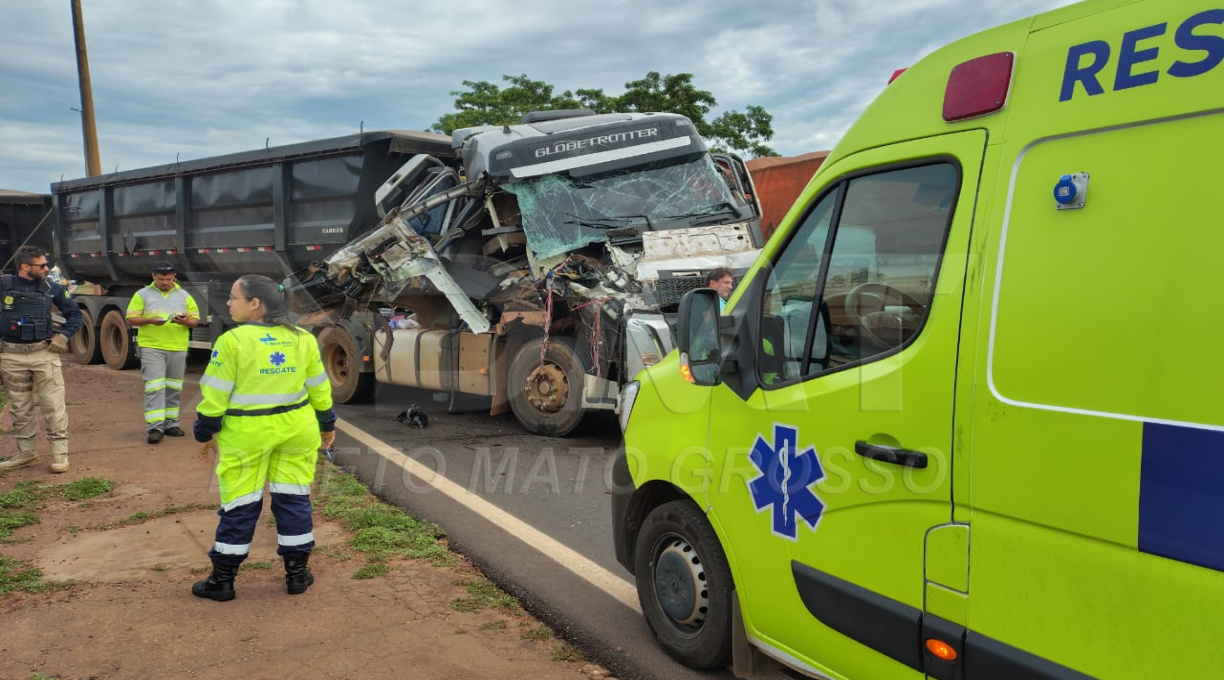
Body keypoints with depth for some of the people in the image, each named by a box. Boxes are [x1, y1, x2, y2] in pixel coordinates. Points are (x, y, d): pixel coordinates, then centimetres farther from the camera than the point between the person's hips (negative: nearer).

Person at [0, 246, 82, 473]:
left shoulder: (51, 288, 2)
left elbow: (74, 313, 13)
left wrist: (64, 336, -1)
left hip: (44, 353, -1)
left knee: (53, 405, -4)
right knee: (20, 408, 12)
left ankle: (59, 452, 1)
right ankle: (25, 451, 23)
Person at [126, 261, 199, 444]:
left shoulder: (184, 296, 10)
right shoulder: (143, 294, 6)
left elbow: (196, 320, 9)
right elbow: (131, 318, 2)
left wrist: (186, 322, -15)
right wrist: (149, 320, -17)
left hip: (177, 348, 3)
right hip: (151, 347, -3)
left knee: (173, 388, 9)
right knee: (155, 387, -10)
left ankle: (170, 423, 19)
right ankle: (154, 427, -10)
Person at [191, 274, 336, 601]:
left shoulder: (232, 341, -13)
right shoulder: (302, 338, 1)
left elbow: (216, 394, -10)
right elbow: (319, 388, 7)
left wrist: (205, 433, 1)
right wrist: (327, 424, 18)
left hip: (246, 432, -3)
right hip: (296, 427, 4)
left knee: (239, 505, 6)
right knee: (293, 499, 11)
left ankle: (222, 580, 17)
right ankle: (297, 573, 18)